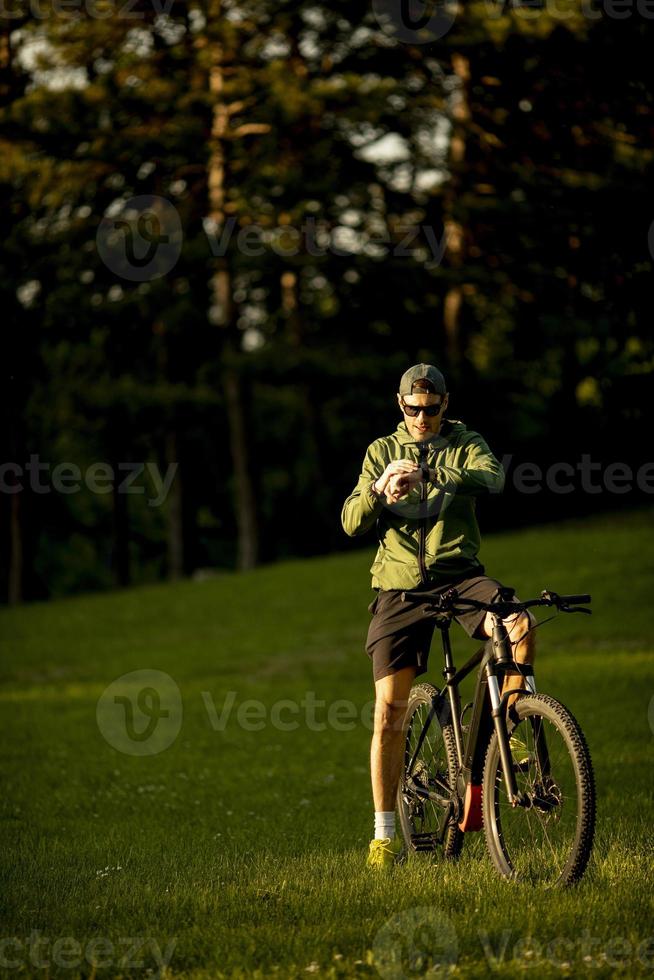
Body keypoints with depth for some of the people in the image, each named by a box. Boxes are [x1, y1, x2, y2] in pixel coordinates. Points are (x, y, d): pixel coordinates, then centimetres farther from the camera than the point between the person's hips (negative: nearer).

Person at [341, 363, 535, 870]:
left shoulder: (465, 444, 6)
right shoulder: (382, 451, 10)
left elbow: (491, 477, -18)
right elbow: (352, 522, 0)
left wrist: (427, 475, -32)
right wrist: (378, 489, -22)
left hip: (459, 575, -1)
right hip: (400, 587, 1)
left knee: (520, 623, -32)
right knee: (389, 712, -3)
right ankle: (385, 833, 6)